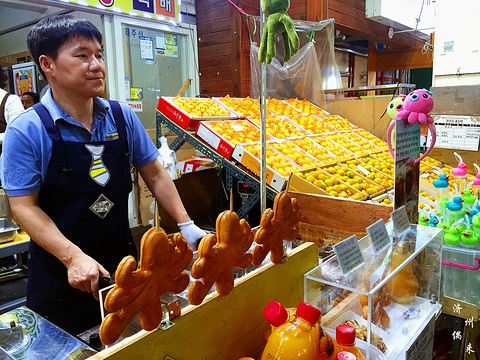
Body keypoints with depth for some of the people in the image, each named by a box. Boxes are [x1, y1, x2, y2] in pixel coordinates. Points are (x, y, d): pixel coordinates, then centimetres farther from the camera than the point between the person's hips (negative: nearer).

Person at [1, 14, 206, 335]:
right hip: (60, 275, -3)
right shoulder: (26, 131, -13)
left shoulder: (122, 117, -2)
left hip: (122, 262, 4)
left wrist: (187, 226, -4)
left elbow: (155, 175, 3)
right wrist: (74, 257, -25)